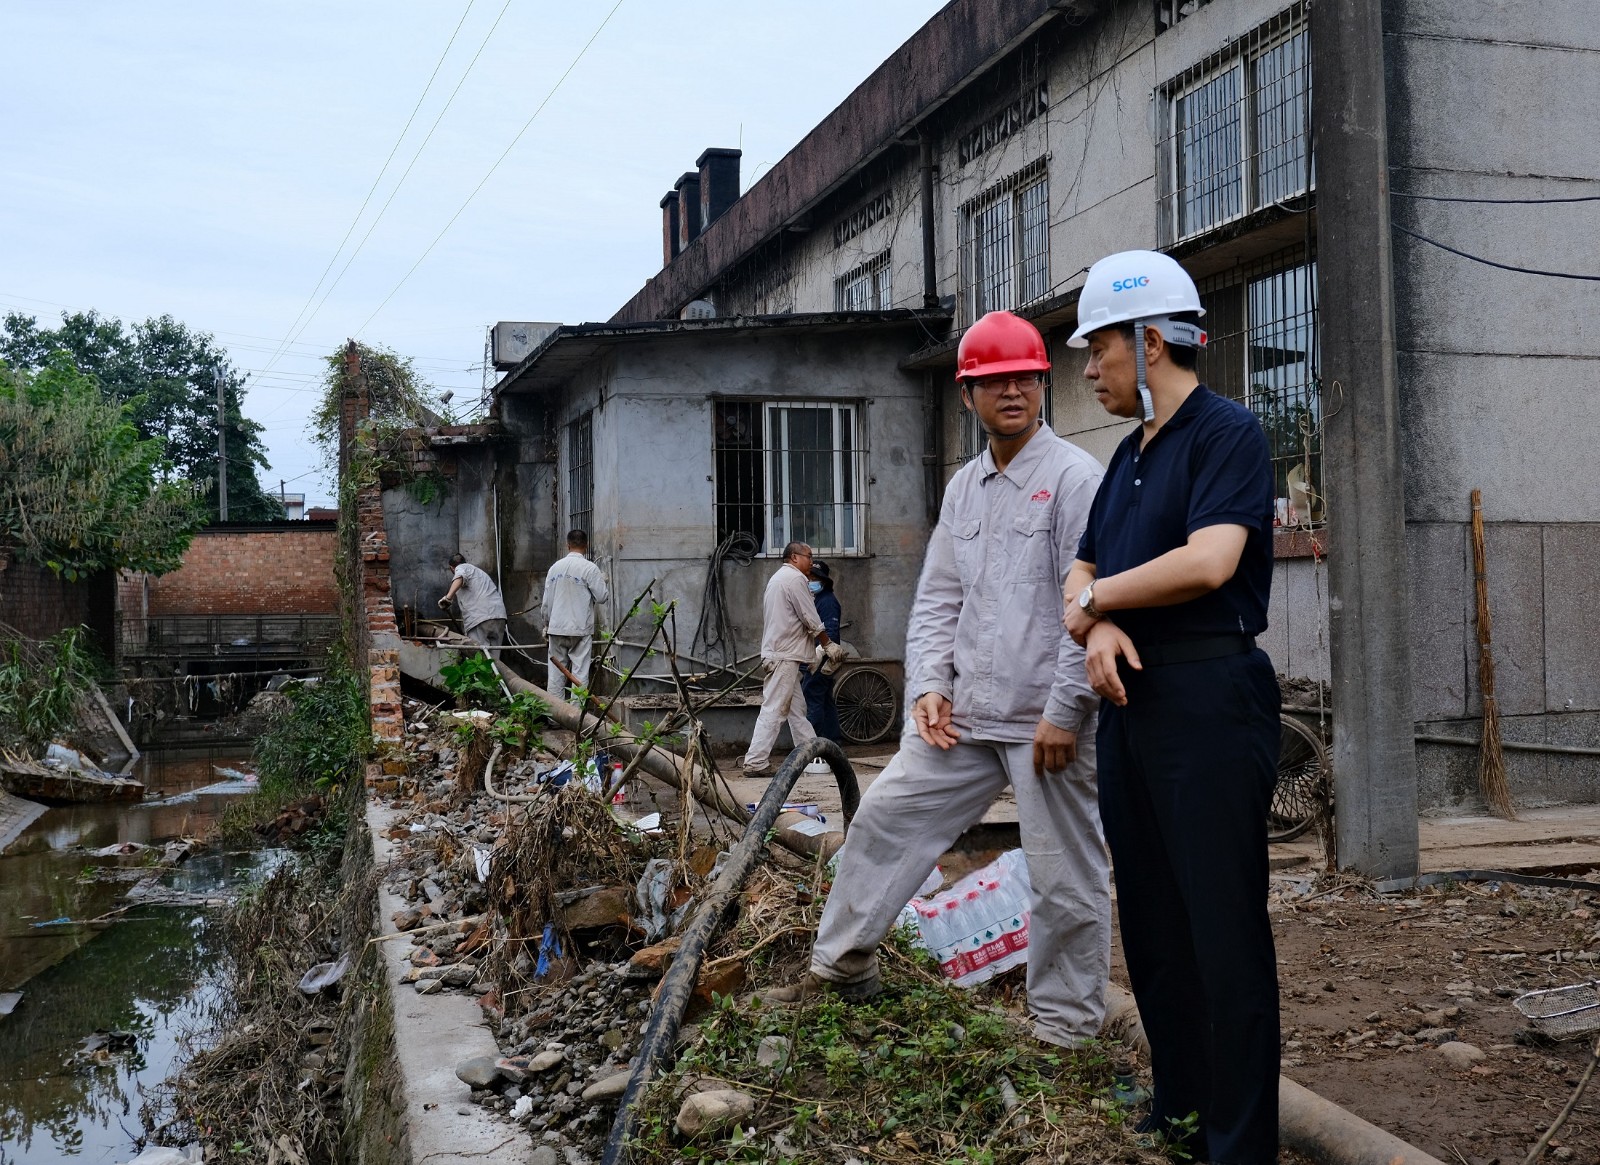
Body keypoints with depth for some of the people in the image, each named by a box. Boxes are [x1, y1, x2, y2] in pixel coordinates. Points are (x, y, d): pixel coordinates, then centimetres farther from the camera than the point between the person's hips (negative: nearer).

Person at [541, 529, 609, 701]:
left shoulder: (555, 568, 6)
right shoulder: (589, 568, -9)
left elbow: (546, 602, 10)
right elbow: (602, 596, -7)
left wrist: (547, 625, 21)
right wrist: (604, 582, 13)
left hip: (556, 628, 4)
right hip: (580, 629, -4)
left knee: (555, 672, 8)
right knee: (580, 673, 1)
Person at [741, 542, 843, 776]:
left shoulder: (777, 577, 21)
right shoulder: (795, 578, -11)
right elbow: (812, 620, -12)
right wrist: (829, 645, 0)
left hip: (779, 653, 11)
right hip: (785, 655, -11)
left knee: (796, 708, 14)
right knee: (774, 709, -10)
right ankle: (755, 763, -11)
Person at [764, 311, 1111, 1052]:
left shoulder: (1074, 477, -9)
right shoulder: (963, 487, 13)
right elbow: (937, 597, 15)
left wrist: (1064, 710, -17)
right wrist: (928, 685, 2)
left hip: (1045, 719, -7)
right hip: (965, 711, 7)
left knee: (1064, 876, 3)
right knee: (885, 818, 10)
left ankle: (1066, 1025, 20)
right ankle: (842, 965, 25)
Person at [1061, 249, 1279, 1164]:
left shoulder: (1227, 432, -8)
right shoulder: (1130, 456, 18)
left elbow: (1208, 562, -23)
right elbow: (1083, 578, 18)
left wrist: (1096, 598, -8)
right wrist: (1096, 626, -6)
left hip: (1209, 699, -9)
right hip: (1131, 700, 9)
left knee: (1224, 927, -3)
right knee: (1151, 918, 15)